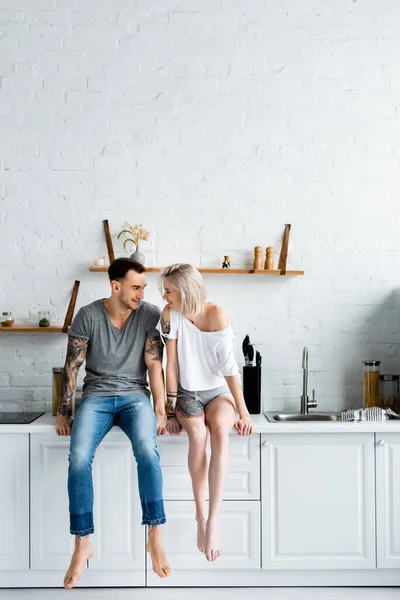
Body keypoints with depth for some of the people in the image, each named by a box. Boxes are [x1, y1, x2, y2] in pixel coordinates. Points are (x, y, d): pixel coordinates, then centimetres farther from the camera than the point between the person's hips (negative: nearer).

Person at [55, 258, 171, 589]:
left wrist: (160, 409, -11)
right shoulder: (88, 315, -5)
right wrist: (64, 411, 0)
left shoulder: (150, 314, -4)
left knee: (147, 451, -30)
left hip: (135, 395, 0)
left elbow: (154, 364, -5)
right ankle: (83, 544, -13)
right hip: (96, 396, 0)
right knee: (79, 458, -26)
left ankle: (155, 539, -21)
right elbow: (72, 366, -1)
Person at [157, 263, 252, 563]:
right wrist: (171, 407, -11)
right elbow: (172, 363, -8)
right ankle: (201, 516, -24)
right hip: (187, 393, 1)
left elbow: (229, 365, -16)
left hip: (218, 391, -1)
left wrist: (243, 411, -17)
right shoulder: (170, 314, -8)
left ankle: (213, 520, -34)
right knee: (197, 432, -32)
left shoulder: (216, 313, -14)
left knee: (220, 431, -33)